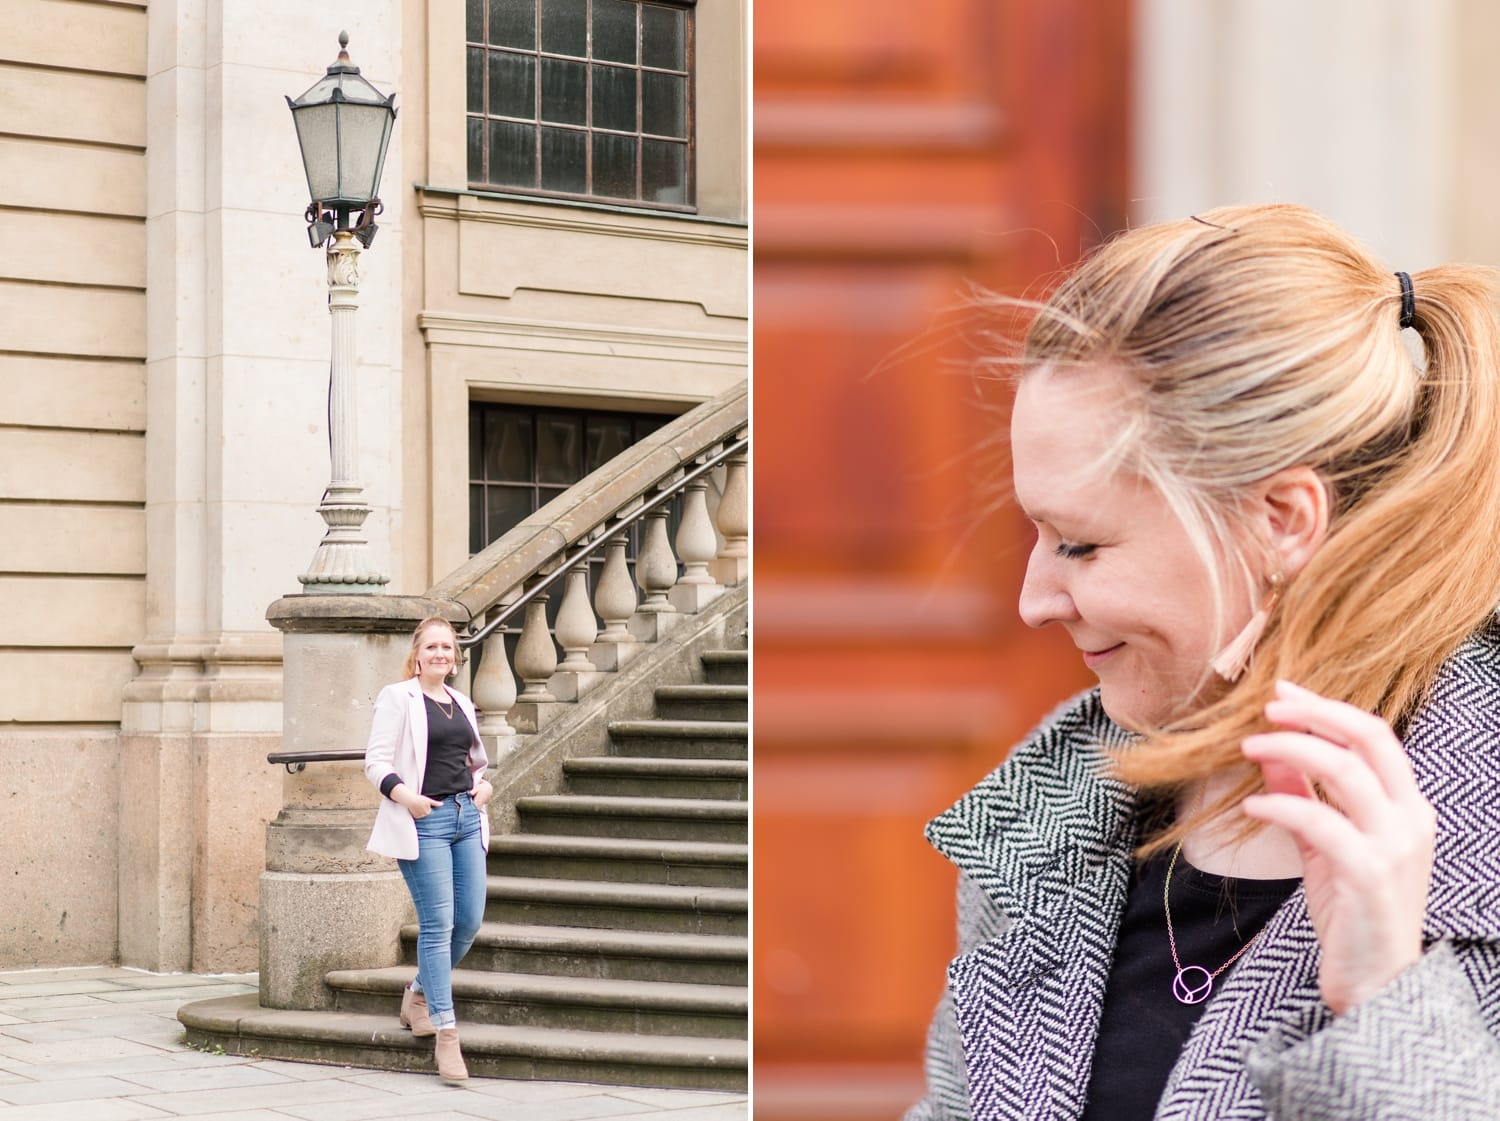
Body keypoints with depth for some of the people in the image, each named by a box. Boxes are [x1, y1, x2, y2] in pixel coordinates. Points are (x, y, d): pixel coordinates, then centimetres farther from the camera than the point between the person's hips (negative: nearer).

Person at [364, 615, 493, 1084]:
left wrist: (484, 784, 8)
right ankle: (446, 1034, -7)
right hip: (425, 822, -7)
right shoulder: (397, 699, -1)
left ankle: (419, 993, 30)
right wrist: (405, 795, -22)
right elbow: (376, 762, -6)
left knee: (470, 921, 5)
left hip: (467, 818, 7)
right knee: (438, 924, -10)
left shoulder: (462, 703, 18)